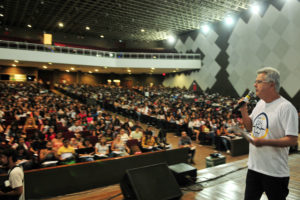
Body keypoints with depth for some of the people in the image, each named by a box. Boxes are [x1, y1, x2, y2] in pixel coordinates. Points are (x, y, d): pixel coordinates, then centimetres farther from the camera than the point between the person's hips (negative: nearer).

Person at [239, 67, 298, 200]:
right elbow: (250, 127, 16)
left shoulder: (286, 108, -18)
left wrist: (264, 142, -30)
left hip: (275, 173, -7)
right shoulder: (260, 104, 8)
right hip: (254, 167, 7)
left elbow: (292, 140, -22)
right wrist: (244, 111, 0)